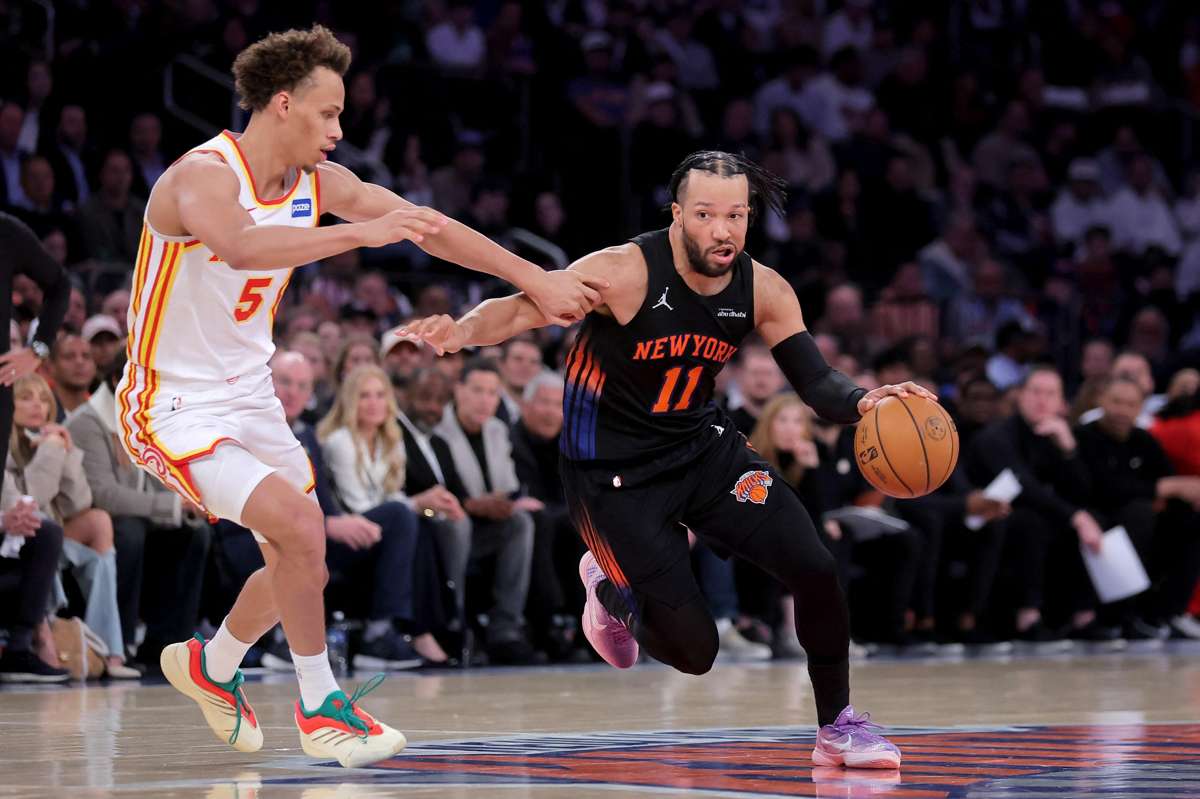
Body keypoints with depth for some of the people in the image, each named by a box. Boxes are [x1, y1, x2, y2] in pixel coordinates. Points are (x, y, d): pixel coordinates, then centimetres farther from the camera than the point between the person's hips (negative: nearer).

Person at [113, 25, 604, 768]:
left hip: (250, 397, 8)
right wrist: (360, 232, -55)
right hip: (176, 407, -8)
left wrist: (537, 279, 2)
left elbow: (426, 226, 5)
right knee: (300, 527, -23)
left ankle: (211, 667, 42)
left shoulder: (319, 181, -1)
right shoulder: (203, 175, -24)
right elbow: (237, 244, -47)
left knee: (301, 565, 16)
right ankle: (321, 709, -7)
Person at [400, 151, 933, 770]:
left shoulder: (763, 290, -9)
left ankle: (837, 729, 12)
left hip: (705, 447, 5)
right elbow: (521, 308, -25)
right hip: (613, 474, -5)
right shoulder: (626, 273, -24)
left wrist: (862, 401, -30)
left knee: (816, 569, -11)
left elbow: (816, 382, -7)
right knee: (693, 650, -8)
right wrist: (463, 331, -47)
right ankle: (611, 587, 27)